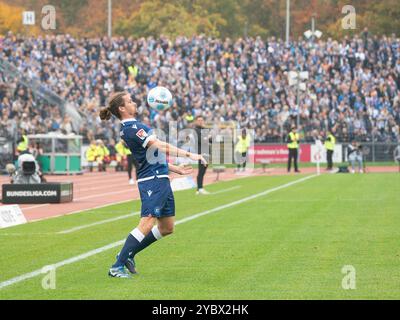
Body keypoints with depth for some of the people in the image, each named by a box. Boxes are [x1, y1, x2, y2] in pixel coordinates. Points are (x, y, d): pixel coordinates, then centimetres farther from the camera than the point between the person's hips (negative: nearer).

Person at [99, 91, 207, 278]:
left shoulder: (133, 126, 18)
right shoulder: (131, 128, -14)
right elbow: (159, 146, -22)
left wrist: (176, 169, 24)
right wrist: (189, 155, -23)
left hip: (161, 180, 10)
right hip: (152, 181, -10)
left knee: (167, 228, 12)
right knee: (146, 224, -17)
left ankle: (128, 254, 21)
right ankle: (117, 267, -14)